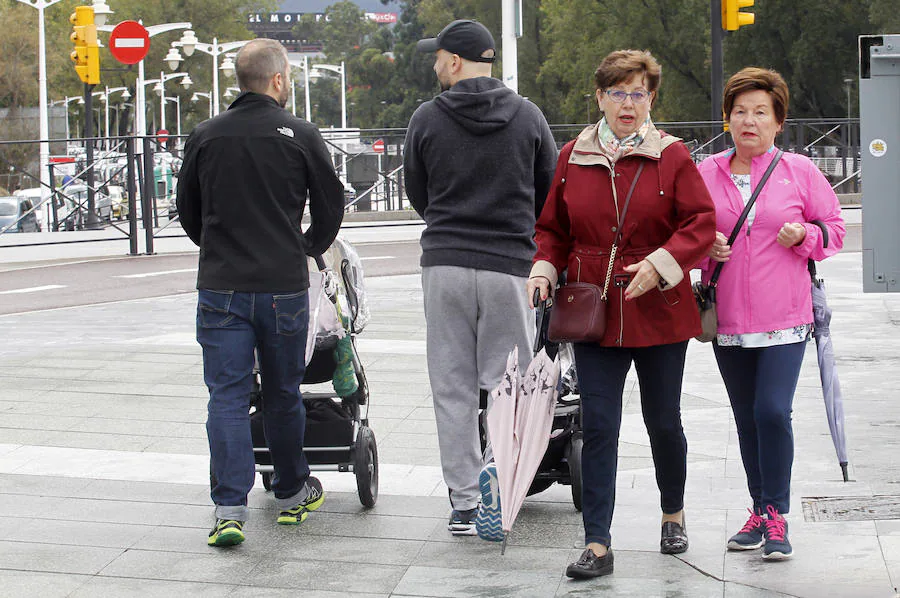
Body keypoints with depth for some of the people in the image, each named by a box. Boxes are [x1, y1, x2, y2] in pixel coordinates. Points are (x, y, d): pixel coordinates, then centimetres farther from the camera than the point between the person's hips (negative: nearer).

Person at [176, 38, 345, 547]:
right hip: (284, 286, -1)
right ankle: (292, 493, 28)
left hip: (221, 288, 1)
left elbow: (187, 209, 12)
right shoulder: (301, 135, -4)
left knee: (227, 396, 0)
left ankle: (230, 509, -9)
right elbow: (331, 207, 4)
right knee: (283, 394, 14)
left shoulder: (207, 136, 3)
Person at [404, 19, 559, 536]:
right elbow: (552, 190, 10)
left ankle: (465, 502, 6)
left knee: (453, 389, 5)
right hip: (511, 267, 0)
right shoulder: (527, 116, 2)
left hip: (444, 265, 0)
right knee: (506, 386, 6)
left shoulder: (427, 119, 0)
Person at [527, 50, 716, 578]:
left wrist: (661, 263, -20)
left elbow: (701, 224, -6)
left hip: (659, 312, -1)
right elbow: (553, 228, 13)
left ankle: (674, 514, 36)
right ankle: (597, 545, -4)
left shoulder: (672, 156, -1)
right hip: (593, 312, 1)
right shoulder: (572, 158, 6)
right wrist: (544, 270, -4)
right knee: (598, 428, -4)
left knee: (664, 422, 11)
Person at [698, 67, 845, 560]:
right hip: (728, 319, 3)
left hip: (784, 318, -3)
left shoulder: (799, 172, 1)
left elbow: (834, 228, 8)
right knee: (747, 418, 11)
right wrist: (706, 249, -5)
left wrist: (805, 235, -11)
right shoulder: (706, 173, 6)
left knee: (773, 411, -14)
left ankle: (778, 517, -1)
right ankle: (760, 511, 24)